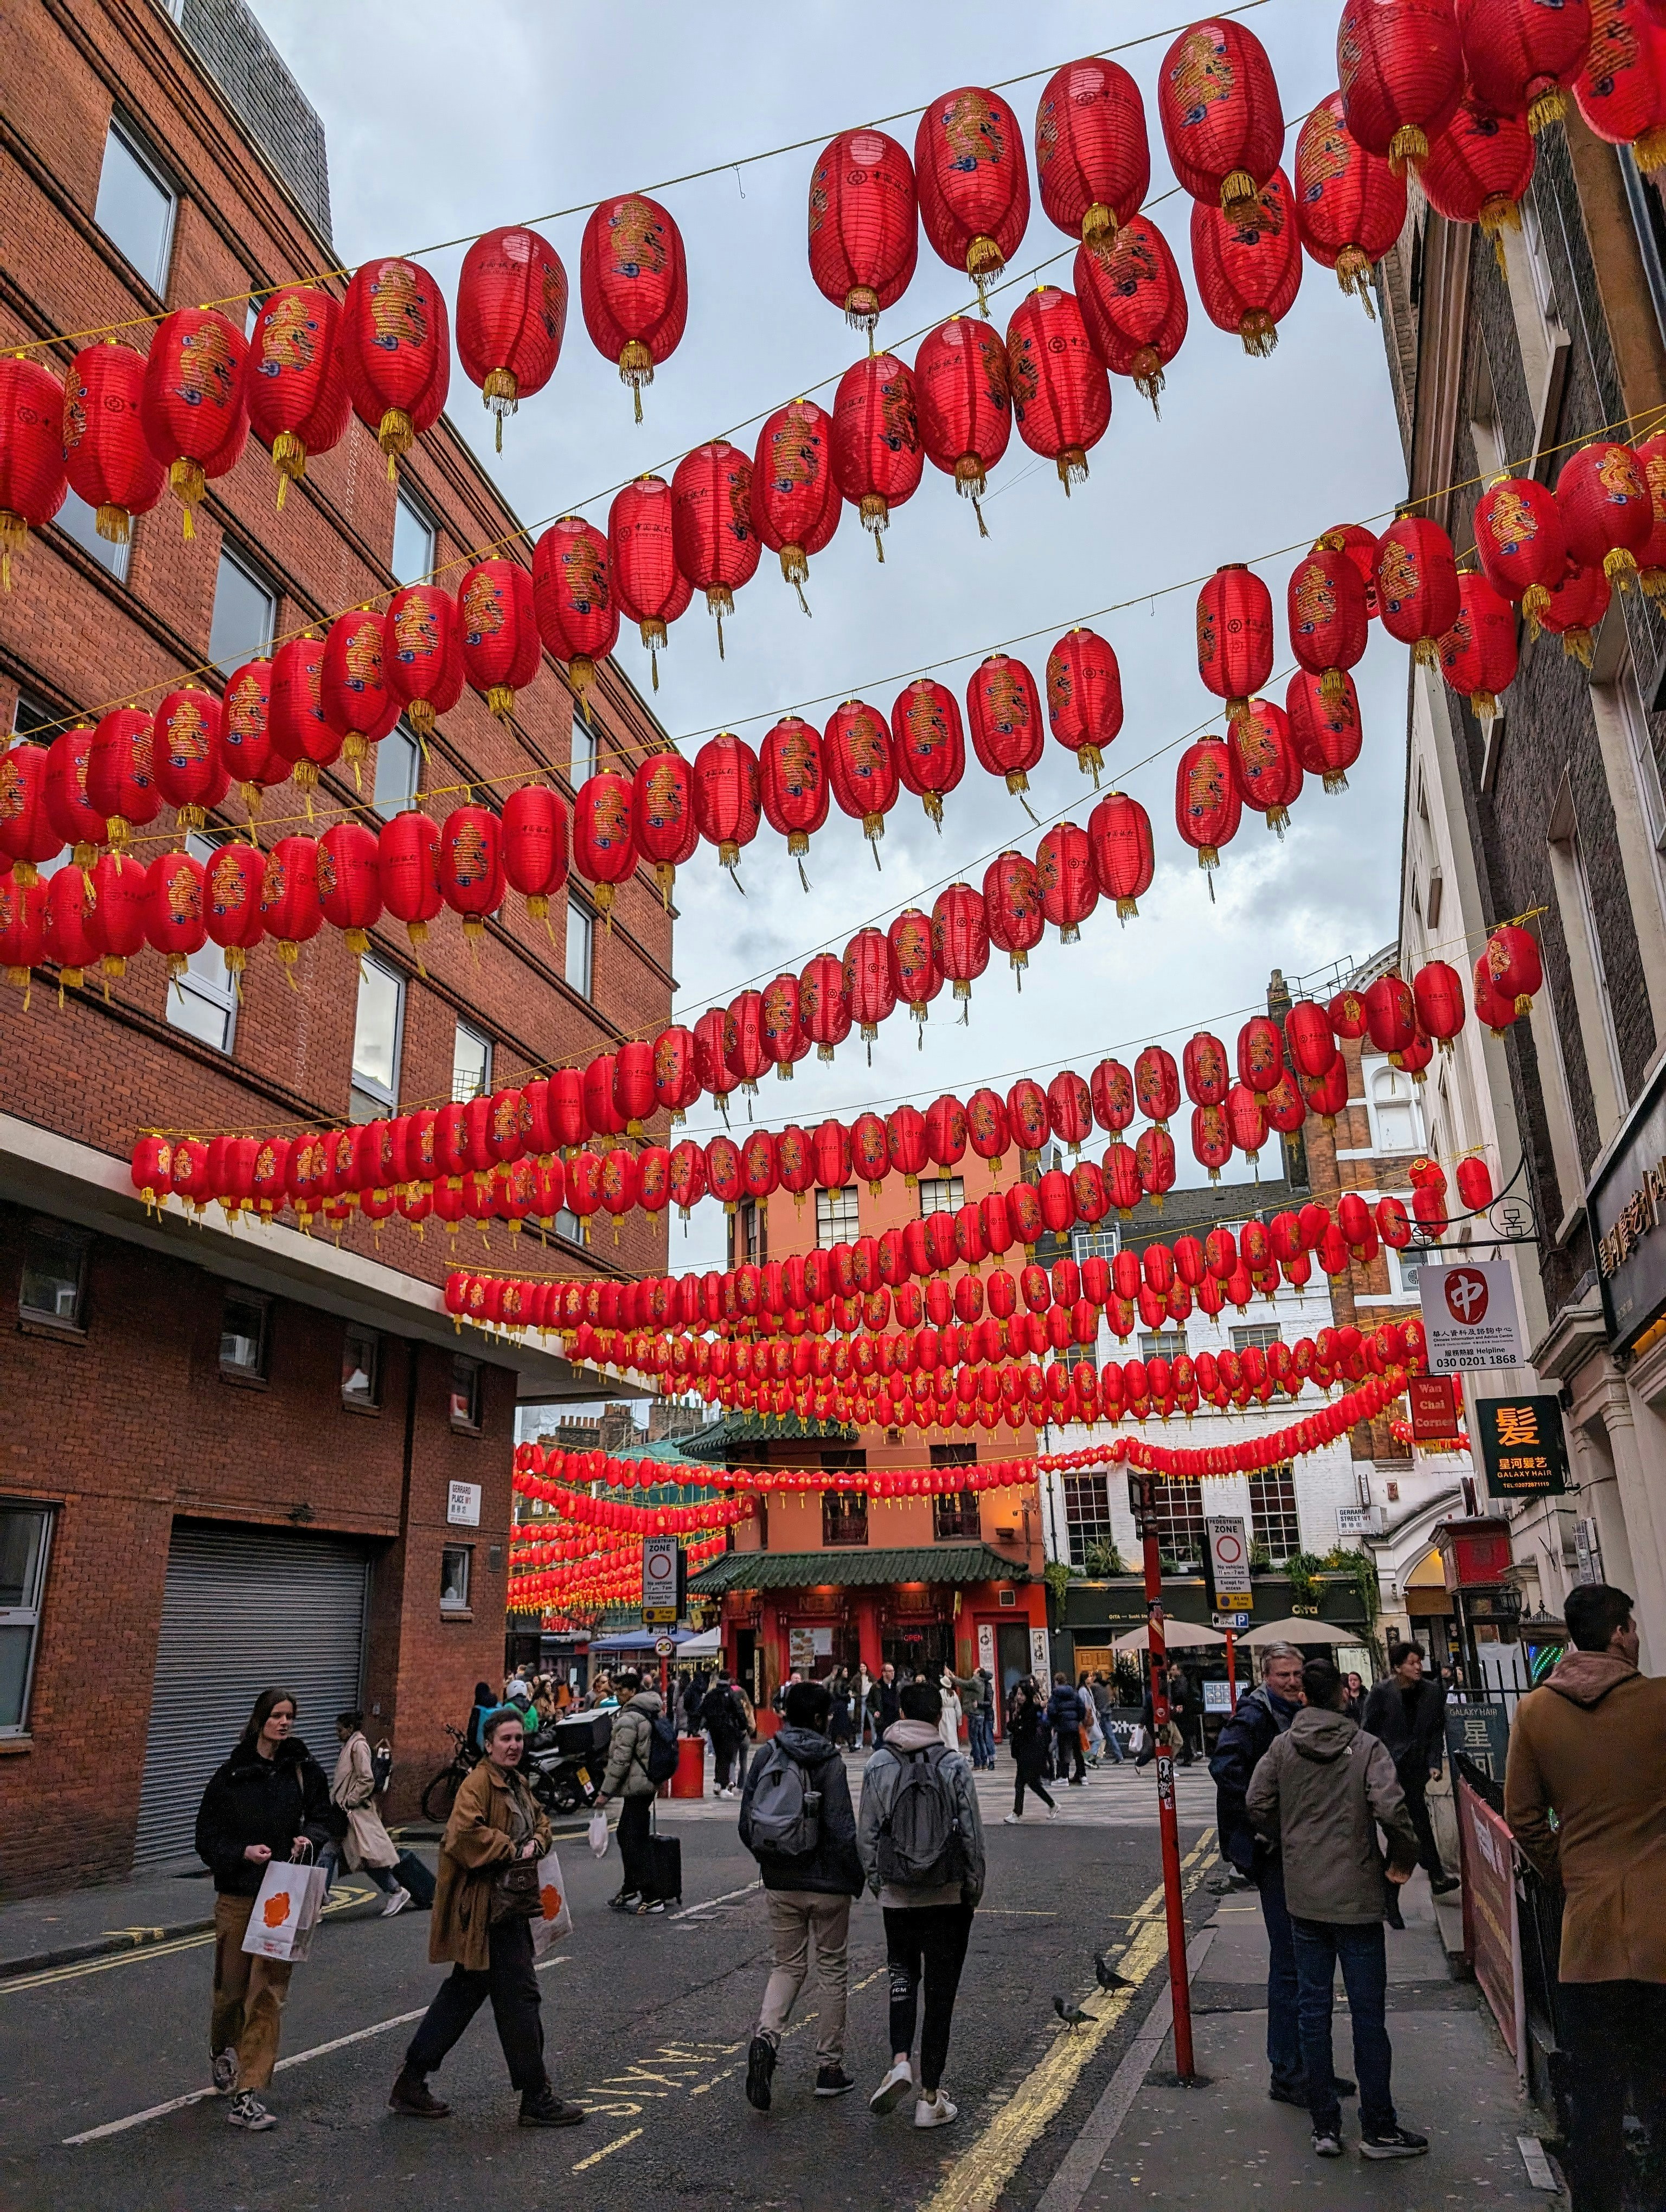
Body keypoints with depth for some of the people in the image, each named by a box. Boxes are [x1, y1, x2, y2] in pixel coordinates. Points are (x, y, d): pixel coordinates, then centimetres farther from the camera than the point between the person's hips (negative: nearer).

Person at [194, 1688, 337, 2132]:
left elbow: (327, 1818, 8)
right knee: (231, 1987, 11)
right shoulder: (231, 1774, -2)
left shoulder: (306, 1770, 0)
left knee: (268, 1994, -4)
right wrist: (243, 1853, -15)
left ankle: (246, 2096, 3)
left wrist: (309, 1837, -13)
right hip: (237, 1895, 0)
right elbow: (207, 1837, 1)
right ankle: (221, 2050, 44)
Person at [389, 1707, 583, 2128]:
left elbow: (540, 1821, 23)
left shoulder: (517, 1782, 13)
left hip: (512, 1905, 10)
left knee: (464, 1992, 17)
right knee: (519, 1996, -2)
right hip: (489, 1910, -10)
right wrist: (510, 1850, -20)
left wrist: (536, 1843, 1)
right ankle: (536, 2098, 9)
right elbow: (464, 1832, -29)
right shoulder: (479, 1784, -17)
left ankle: (411, 2083, 27)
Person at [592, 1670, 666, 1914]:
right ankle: (630, 1890, 29)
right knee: (626, 1836, 20)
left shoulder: (628, 1719, -17)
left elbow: (621, 1760, -19)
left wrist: (605, 1791, -13)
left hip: (636, 1785, -10)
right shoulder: (650, 1714, 13)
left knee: (635, 1842, -7)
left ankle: (652, 1898, -6)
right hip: (649, 1783, 10)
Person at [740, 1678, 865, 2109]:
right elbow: (842, 1831, -16)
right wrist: (858, 1878, -3)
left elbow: (746, 1825, 4)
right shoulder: (829, 1762, -14)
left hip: (780, 1884, 4)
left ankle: (766, 2036, -9)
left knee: (786, 1965, 16)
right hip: (827, 1884, -4)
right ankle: (829, 2068, 18)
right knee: (832, 1970, 11)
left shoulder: (765, 1758, 0)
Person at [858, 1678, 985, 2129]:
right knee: (940, 1993, 9)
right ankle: (929, 2099, 14)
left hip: (897, 1896, 2)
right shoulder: (954, 1766, -11)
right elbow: (972, 1835, -7)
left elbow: (866, 1833, -2)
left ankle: (900, 2062, 3)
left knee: (903, 1975, 22)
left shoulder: (879, 1765, -6)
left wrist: (875, 1881, 12)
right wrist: (974, 1889, 6)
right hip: (948, 1898, -1)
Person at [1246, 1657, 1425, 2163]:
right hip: (1356, 1897, -3)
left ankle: (1324, 2126, 19)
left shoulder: (1282, 1746, -1)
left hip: (1303, 1897, 3)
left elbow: (1256, 1804, -2)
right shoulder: (1366, 1747, -11)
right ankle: (1378, 2129, 16)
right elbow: (1390, 1809, -21)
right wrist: (1404, 1858, -3)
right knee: (1368, 2013, 8)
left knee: (1313, 2010, 12)